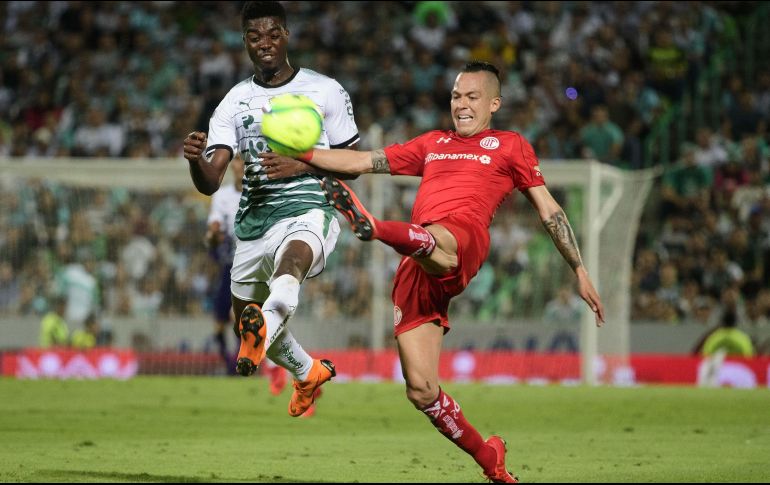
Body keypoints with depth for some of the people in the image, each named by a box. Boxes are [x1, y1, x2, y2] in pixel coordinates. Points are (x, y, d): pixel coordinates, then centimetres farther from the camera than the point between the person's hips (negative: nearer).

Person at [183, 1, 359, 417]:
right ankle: (308, 373, 47)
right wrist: (195, 159, -28)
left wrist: (304, 164, -13)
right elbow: (209, 183, -3)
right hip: (253, 222, 5)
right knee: (245, 320, 17)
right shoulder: (235, 102, 7)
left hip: (308, 210, -5)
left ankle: (260, 335, -68)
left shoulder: (325, 91, 2)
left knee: (291, 259, -40)